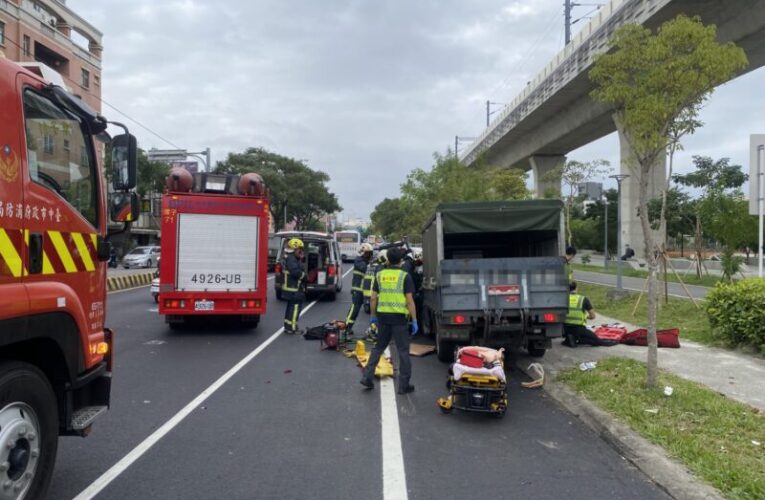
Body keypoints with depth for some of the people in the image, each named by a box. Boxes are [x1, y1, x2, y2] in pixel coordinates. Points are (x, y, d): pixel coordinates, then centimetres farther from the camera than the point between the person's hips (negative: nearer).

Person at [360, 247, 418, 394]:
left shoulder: (380, 275, 4)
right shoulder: (405, 276, -7)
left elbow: (374, 297, 6)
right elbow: (409, 300, -10)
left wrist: (373, 315, 17)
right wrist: (414, 320, -6)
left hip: (383, 316, 4)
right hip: (399, 317, -4)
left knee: (378, 347, 18)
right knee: (403, 350, 5)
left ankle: (367, 377, 15)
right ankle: (404, 385, 8)